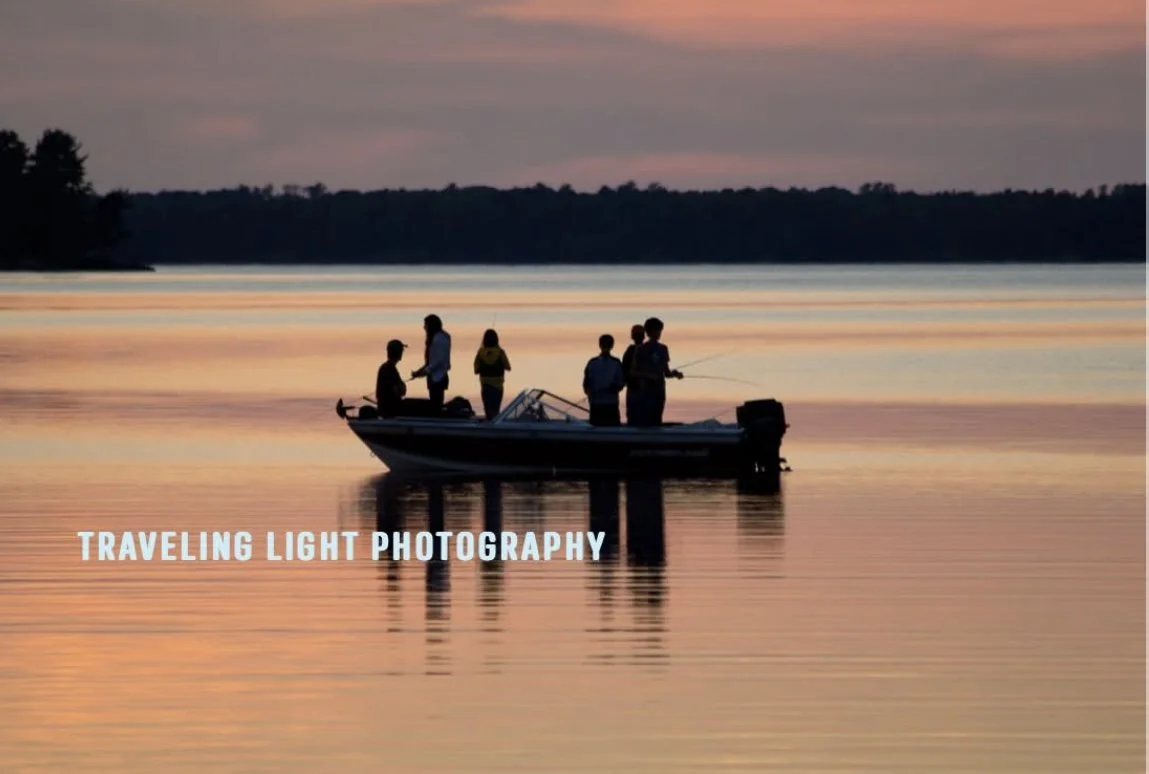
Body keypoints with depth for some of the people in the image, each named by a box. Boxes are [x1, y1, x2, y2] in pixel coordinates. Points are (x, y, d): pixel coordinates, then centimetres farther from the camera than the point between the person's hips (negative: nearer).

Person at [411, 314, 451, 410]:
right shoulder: (435, 338, 15)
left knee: (436, 406, -10)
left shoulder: (439, 339, -16)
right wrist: (420, 371, 12)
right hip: (435, 377, 10)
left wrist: (425, 371, -16)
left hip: (437, 378, -10)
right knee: (435, 406, 11)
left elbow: (439, 360, -20)